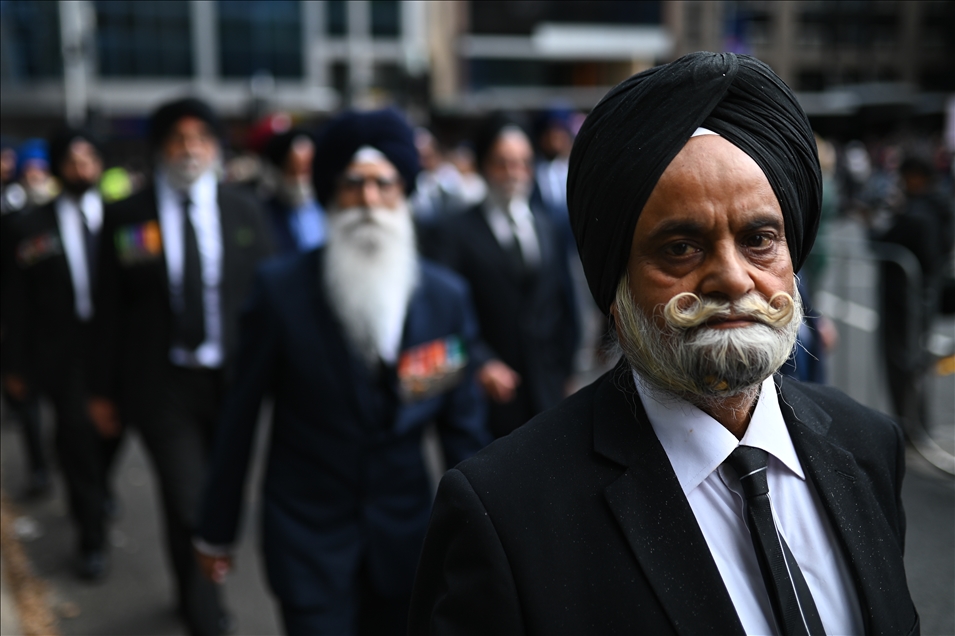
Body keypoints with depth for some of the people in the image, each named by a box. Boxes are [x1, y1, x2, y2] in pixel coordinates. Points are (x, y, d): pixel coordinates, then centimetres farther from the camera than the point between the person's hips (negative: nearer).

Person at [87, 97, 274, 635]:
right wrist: (103, 389, 1)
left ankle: (200, 590, 39)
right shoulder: (125, 216, -1)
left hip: (234, 380, 2)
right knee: (189, 507, -5)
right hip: (163, 384, -2)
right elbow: (109, 309, 1)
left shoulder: (244, 212, 4)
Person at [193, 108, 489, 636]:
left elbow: (463, 426, 2)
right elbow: (241, 415, -3)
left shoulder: (447, 295, -2)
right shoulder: (281, 289, -9)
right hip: (309, 539, -2)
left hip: (404, 537, 3)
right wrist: (216, 530, 3)